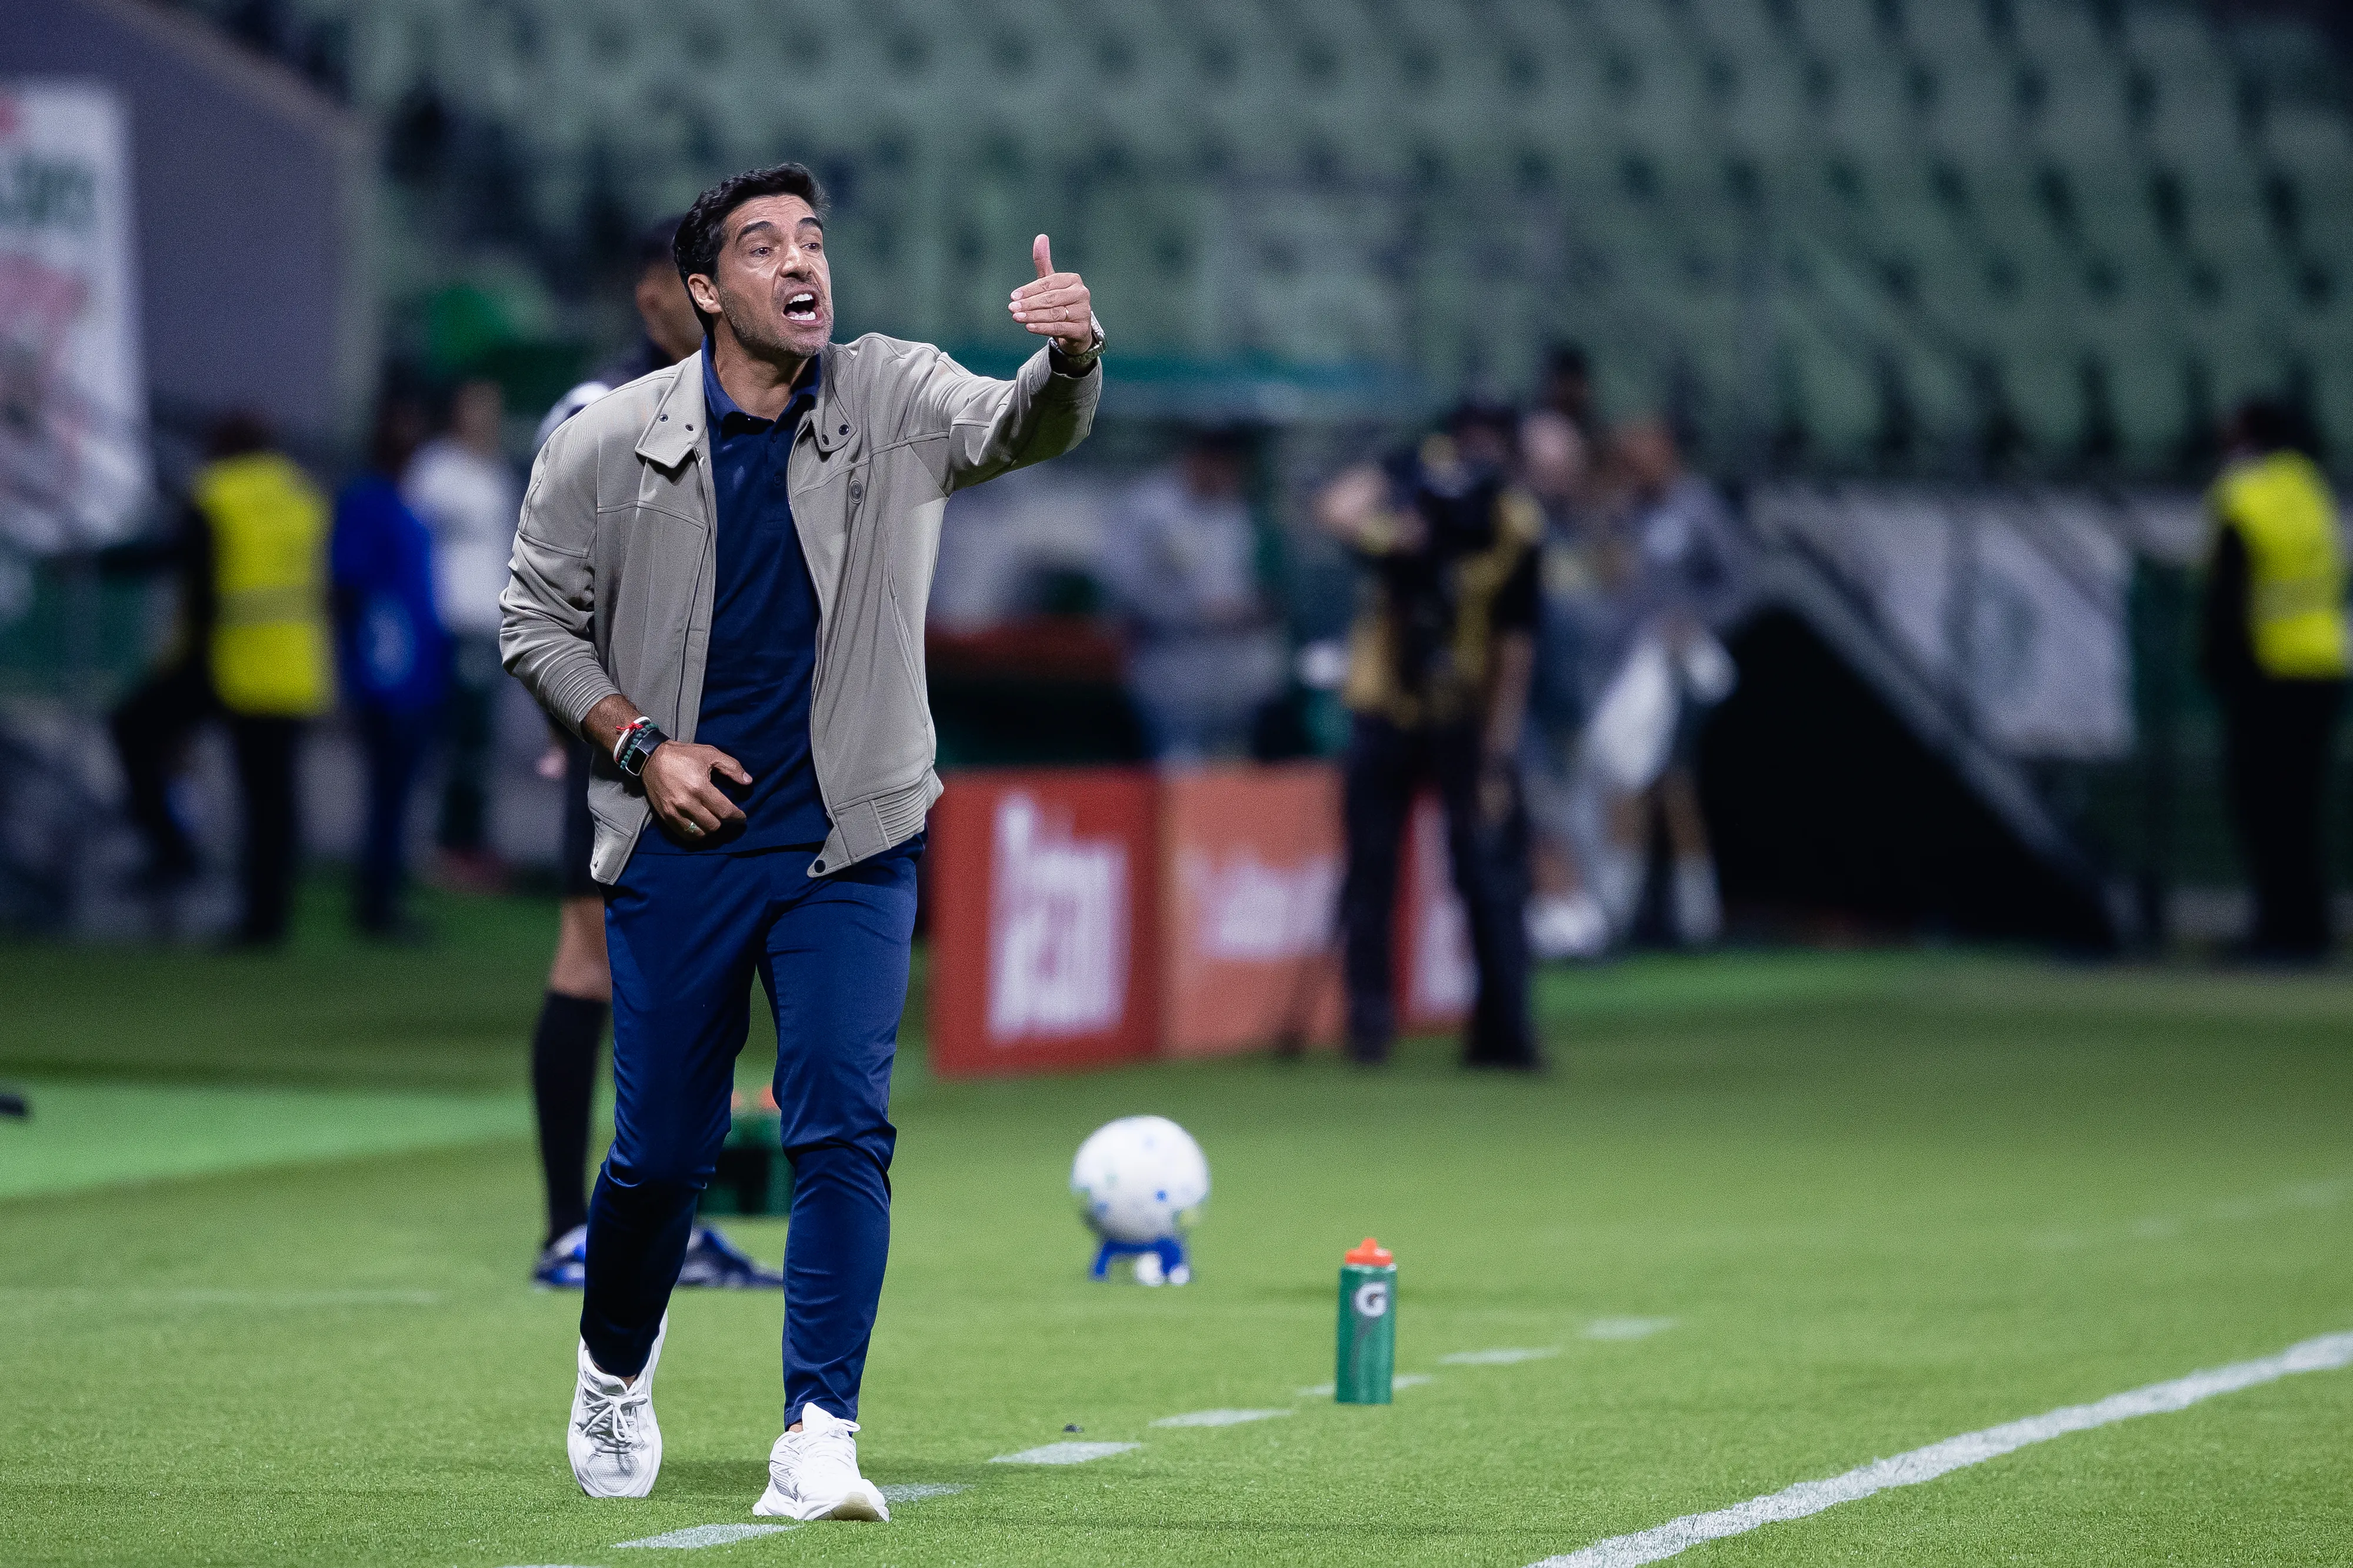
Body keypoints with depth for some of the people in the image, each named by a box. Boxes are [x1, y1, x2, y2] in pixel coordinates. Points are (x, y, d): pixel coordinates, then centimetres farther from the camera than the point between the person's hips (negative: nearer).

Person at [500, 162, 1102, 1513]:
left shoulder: (895, 402, -3)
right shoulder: (608, 446, -4)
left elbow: (1024, 429, -21)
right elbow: (542, 620, 5)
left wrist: (1071, 359, -43)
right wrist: (637, 745, -9)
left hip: (849, 845, 0)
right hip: (678, 845, 0)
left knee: (845, 1130, -13)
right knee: (665, 1149, 6)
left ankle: (818, 1441, -14)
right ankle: (617, 1362, 35)